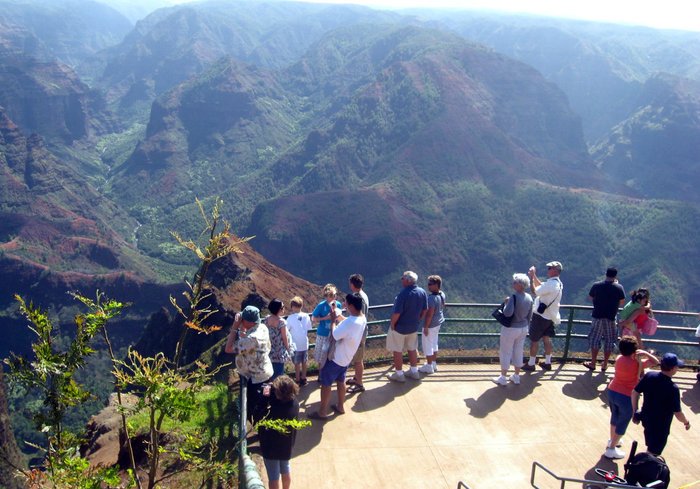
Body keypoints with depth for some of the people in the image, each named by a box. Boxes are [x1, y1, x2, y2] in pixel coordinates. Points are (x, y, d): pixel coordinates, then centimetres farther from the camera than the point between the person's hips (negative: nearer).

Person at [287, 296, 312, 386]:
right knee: (304, 362, 16)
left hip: (295, 345, -4)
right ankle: (303, 378, 28)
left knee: (297, 363, 9)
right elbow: (308, 329, 3)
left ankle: (297, 380, 20)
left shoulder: (291, 317, -17)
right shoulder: (306, 316, -6)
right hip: (305, 343, 4)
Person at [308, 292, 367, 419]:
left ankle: (322, 412, 17)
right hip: (346, 358, 9)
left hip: (336, 358, -9)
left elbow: (334, 336, -26)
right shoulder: (362, 319, -5)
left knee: (325, 383, 6)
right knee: (340, 381, 25)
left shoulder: (350, 322, -34)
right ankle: (340, 407, 39)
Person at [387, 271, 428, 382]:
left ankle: (399, 374, 19)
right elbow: (425, 310, 5)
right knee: (412, 349, 22)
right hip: (414, 327, 7)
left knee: (397, 351, 9)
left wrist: (392, 325, -11)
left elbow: (397, 313, -26)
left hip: (400, 327, -7)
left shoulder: (403, 294, -28)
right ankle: (414, 371, 33)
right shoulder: (422, 292, -6)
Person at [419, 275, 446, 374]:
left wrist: (426, 327, -18)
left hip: (430, 325, -9)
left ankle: (429, 367, 17)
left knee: (427, 345, 6)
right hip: (438, 323, 9)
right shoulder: (442, 294, -1)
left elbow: (430, 314, -26)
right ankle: (434, 364, 33)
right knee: (434, 343, 21)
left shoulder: (431, 298, -28)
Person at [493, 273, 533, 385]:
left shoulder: (514, 297, -25)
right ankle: (516, 376, 30)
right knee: (518, 352, 19)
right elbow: (529, 315, 7)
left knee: (505, 353, 8)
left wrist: (506, 303, -15)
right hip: (523, 329, 7)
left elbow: (508, 313, -33)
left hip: (510, 329, -7)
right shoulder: (529, 298, -2)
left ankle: (503, 378, 18)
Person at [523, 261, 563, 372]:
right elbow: (541, 287, 20)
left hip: (540, 316, -9)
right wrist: (534, 276, 15)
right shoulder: (558, 283, 7)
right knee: (546, 338, 17)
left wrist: (531, 277, -14)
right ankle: (547, 363, 24)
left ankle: (531, 364, 10)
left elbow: (534, 291, -22)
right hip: (550, 317, 9)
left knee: (534, 340, 2)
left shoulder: (551, 284, -24)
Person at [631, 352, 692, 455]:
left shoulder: (649, 376, -12)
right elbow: (678, 414, -20)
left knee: (650, 447, 29)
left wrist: (636, 412, 7)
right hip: (661, 426, -6)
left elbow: (634, 393, -5)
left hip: (646, 419, 6)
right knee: (652, 454, 11)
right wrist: (686, 422, 1)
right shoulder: (673, 388, -27)